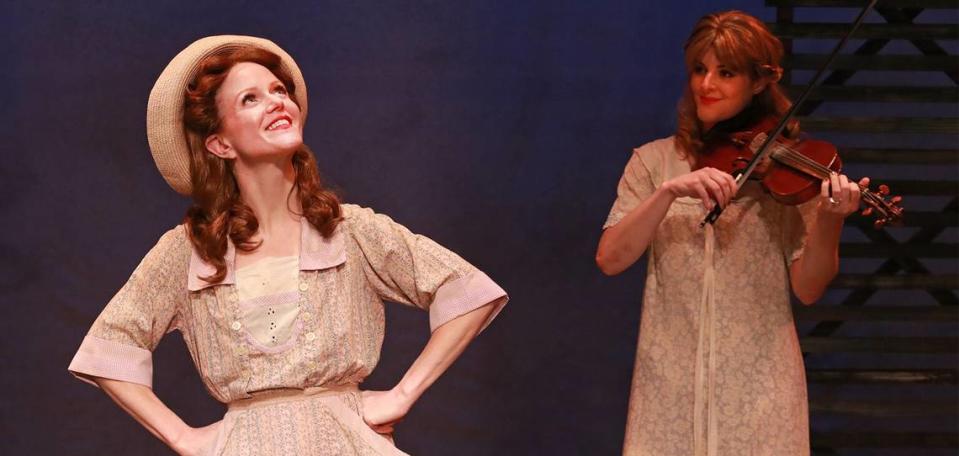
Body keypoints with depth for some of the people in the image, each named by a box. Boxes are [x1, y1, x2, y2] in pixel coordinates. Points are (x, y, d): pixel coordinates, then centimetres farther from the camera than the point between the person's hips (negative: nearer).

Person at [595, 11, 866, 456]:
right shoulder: (654, 161, 6)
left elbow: (808, 288, -4)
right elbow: (610, 260, -7)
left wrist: (829, 219, -21)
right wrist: (669, 192, -19)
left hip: (759, 381, -1)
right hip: (670, 378, 1)